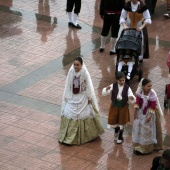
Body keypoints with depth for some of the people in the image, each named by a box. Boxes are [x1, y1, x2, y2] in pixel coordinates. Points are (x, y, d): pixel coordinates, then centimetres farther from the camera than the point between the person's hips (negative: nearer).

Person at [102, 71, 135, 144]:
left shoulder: (127, 88, -14)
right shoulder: (113, 86, -11)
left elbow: (132, 101, -16)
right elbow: (104, 93, -13)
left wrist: (132, 98, -41)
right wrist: (106, 89, -35)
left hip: (123, 107, -1)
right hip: (114, 106, 1)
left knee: (121, 122, 11)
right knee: (114, 121, 14)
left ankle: (120, 137, 32)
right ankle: (116, 131, 48)